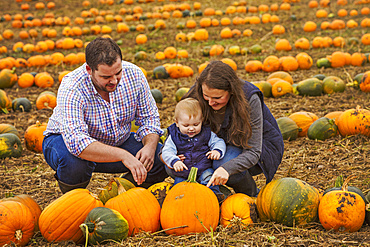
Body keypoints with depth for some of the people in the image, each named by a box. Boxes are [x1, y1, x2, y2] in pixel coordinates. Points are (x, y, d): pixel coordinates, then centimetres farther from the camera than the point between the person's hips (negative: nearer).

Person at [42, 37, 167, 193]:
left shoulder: (133, 74, -18)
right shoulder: (71, 89, -33)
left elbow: (149, 118, -7)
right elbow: (76, 141, -44)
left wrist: (150, 146, -29)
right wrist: (123, 155, -53)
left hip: (117, 142, 5)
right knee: (75, 160, -40)